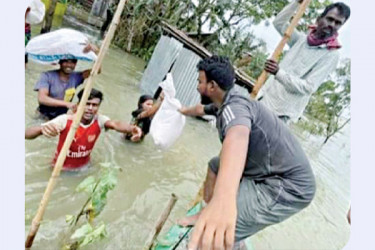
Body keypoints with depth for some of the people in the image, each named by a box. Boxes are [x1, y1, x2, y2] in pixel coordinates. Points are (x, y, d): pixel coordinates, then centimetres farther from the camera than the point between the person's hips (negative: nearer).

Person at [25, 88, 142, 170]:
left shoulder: (99, 120, -15)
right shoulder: (65, 120, -22)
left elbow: (116, 124, -36)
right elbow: (27, 134, -28)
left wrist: (132, 128, -60)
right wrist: (42, 129, -53)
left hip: (84, 168, 3)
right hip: (62, 169, -2)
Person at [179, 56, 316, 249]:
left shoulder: (234, 106, -25)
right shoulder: (224, 103, 7)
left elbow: (237, 138, -48)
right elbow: (202, 109, 30)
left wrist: (222, 199, -66)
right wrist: (185, 111, 52)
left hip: (287, 185, -10)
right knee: (215, 166, 23)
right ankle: (207, 214, 32)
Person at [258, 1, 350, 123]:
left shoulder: (331, 55, -11)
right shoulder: (302, 39, 8)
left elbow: (308, 87, -19)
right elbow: (279, 22, 15)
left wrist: (279, 72, -30)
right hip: (264, 97, 7)